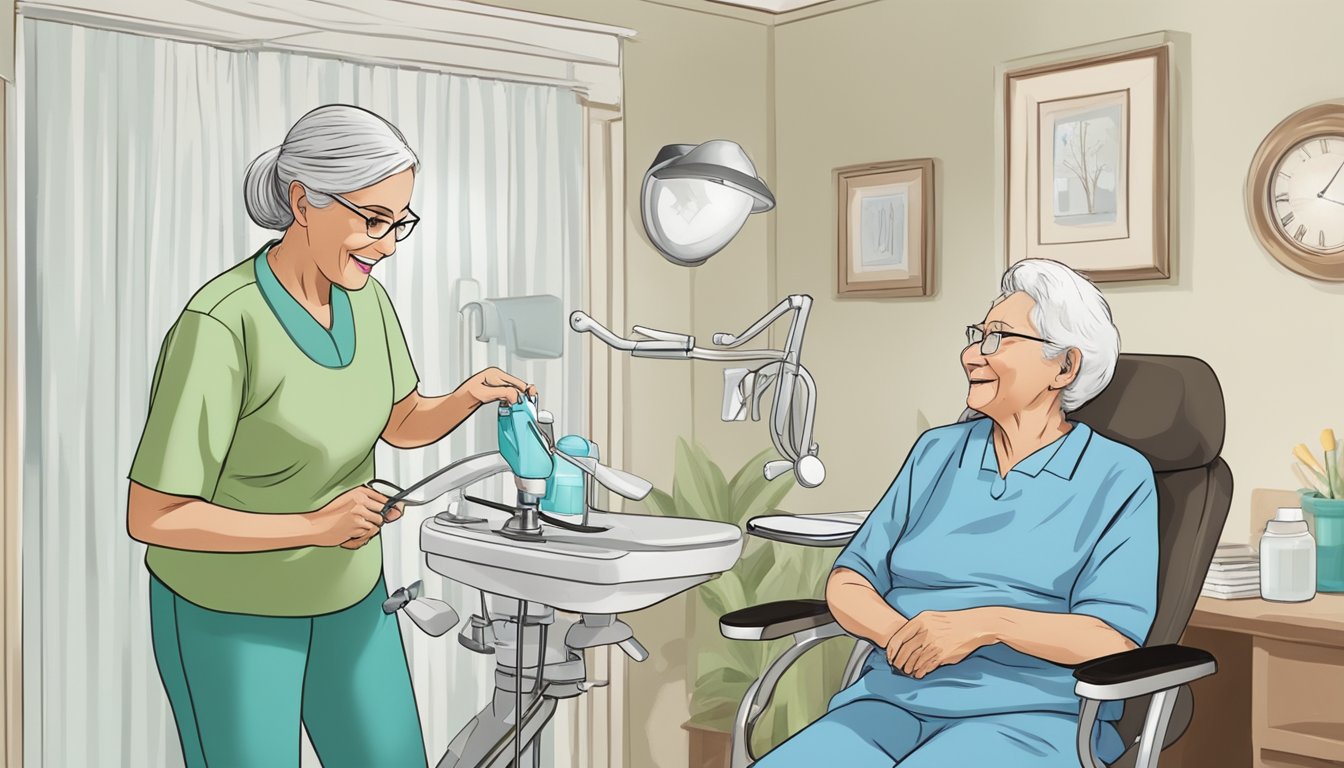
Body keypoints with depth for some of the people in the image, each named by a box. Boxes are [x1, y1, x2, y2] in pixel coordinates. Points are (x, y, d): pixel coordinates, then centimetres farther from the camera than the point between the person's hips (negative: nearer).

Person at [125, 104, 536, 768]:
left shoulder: (365, 298, -6)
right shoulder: (219, 327, -28)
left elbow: (402, 423, 9)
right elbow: (152, 516, -25)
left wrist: (470, 396, -11)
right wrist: (314, 526, -28)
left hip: (347, 599, 7)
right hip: (229, 612, -6)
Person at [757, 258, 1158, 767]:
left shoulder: (1118, 477, 3)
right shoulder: (937, 452, 16)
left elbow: (1114, 639, -7)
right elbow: (847, 582, 11)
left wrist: (991, 622, -22)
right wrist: (899, 632, -11)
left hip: (1028, 717, -3)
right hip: (896, 698, 4)